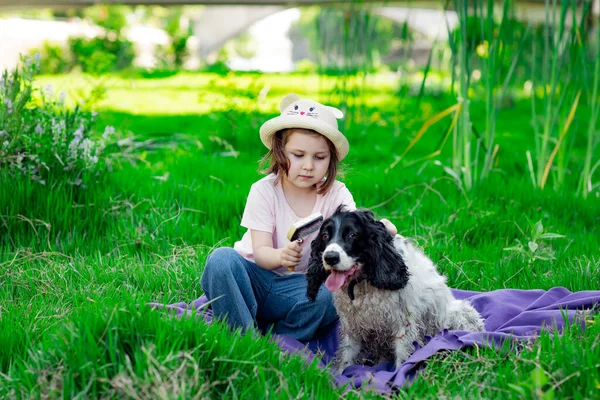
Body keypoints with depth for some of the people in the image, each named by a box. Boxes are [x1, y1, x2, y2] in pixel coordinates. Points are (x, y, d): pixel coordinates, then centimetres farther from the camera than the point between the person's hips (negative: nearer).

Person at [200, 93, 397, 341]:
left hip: (296, 285, 1)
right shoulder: (264, 191, -11)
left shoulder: (336, 195, -6)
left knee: (333, 294, -31)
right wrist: (281, 256, -43)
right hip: (254, 276, -1)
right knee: (221, 259, -33)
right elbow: (260, 253, -18)